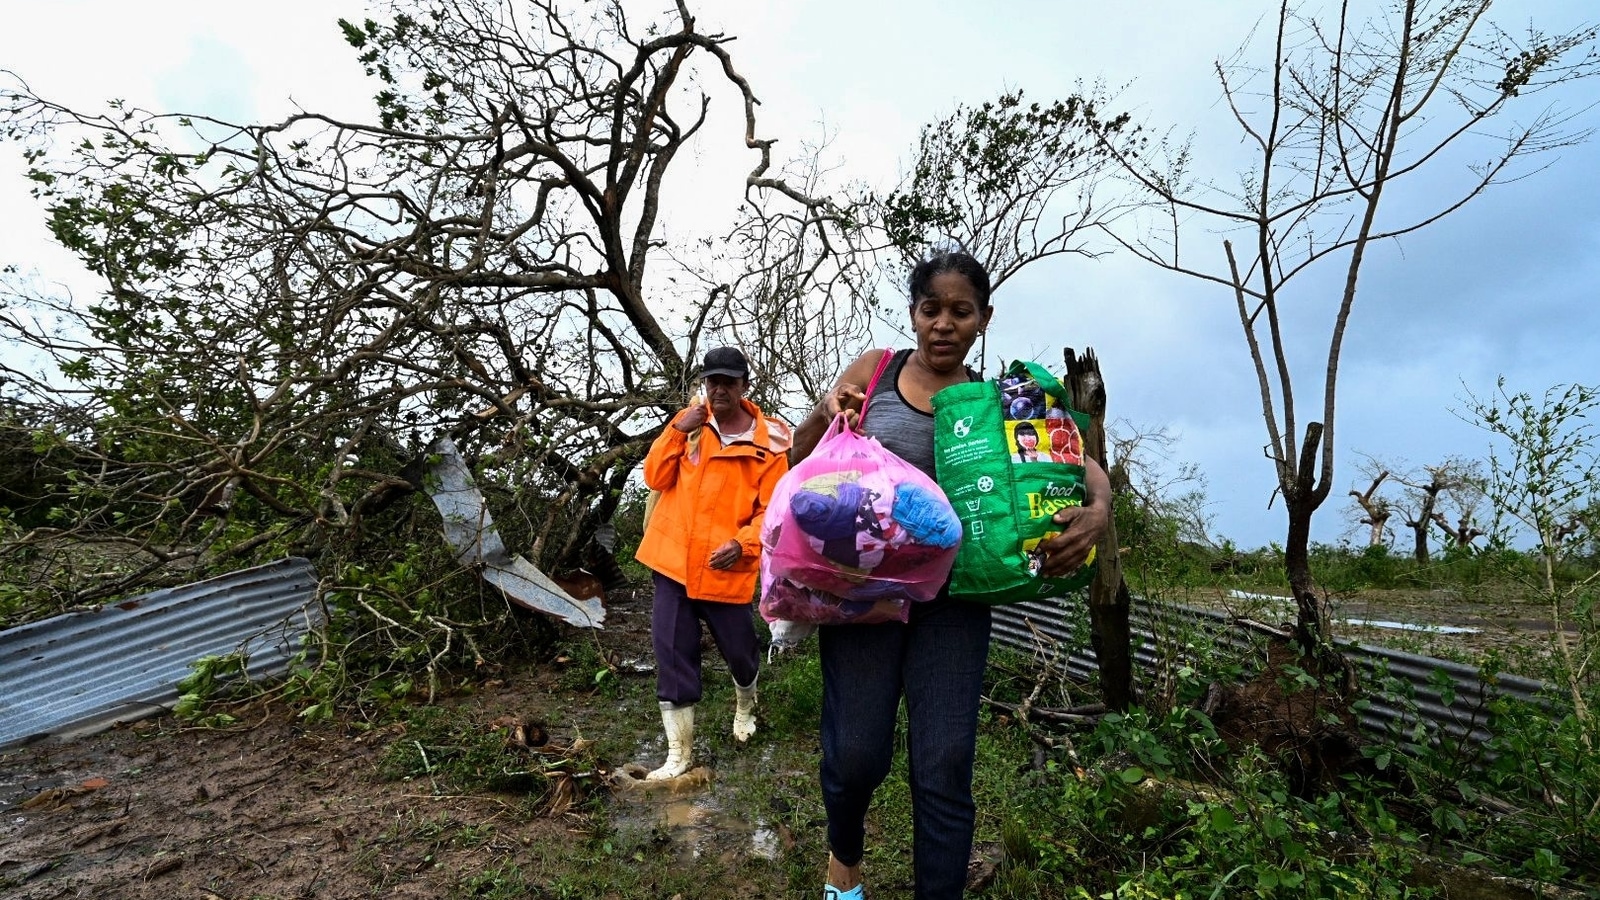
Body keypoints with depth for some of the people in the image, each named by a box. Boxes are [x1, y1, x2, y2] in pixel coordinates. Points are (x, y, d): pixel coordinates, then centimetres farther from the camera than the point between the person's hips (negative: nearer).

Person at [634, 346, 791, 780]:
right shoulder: (690, 420, 3)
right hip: (674, 559, 2)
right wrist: (677, 431, -13)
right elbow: (656, 479, 0)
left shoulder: (769, 441, -7)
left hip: (727, 567, -2)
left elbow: (771, 510, -7)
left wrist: (742, 544, -23)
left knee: (738, 649, 13)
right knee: (673, 652, 4)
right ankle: (679, 751, 18)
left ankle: (745, 706, 47)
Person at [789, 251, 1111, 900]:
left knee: (945, 768, 0)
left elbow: (1081, 467, 2)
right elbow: (801, 461, 8)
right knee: (857, 754, 0)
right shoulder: (875, 370, 3)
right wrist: (823, 415, -13)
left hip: (952, 596, 1)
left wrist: (1098, 510, -20)